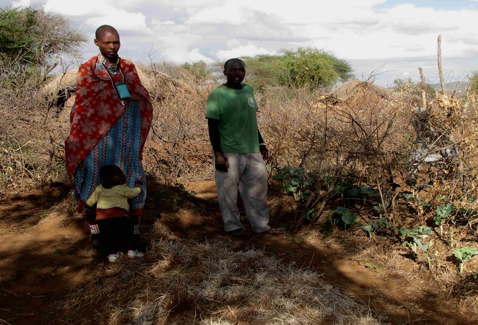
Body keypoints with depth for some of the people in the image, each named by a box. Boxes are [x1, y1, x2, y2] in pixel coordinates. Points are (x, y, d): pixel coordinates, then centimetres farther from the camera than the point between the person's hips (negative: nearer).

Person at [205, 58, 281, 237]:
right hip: (228, 153, -6)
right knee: (228, 190, 3)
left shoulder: (248, 90, 11)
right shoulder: (217, 95, -7)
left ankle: (261, 225, 21)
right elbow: (212, 126, -9)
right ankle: (232, 225, 19)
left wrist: (261, 143, 18)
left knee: (258, 187, 9)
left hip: (252, 150, 6)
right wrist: (218, 153, -15)